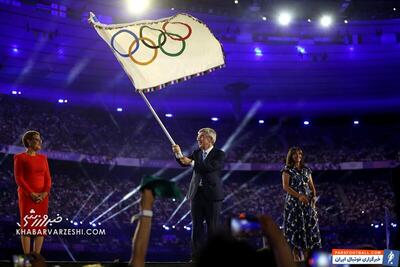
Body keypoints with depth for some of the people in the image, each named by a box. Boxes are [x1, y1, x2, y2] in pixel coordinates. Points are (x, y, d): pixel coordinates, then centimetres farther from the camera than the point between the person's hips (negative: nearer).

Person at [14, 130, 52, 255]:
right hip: (27, 196, -5)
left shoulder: (43, 158, 12)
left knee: (41, 226, 1)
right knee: (27, 225, -6)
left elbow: (47, 178, 8)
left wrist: (45, 193, -9)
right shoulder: (20, 157, -3)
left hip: (42, 196, 5)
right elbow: (18, 179, -10)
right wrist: (31, 194, -18)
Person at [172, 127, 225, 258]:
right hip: (196, 193, 5)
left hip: (212, 194, -5)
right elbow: (184, 162, 2)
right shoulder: (196, 153, 13)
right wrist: (178, 154, -18)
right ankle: (196, 256, 11)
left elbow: (211, 167, -20)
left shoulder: (219, 154, -4)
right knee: (197, 226, 6)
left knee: (212, 227, 0)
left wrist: (192, 163, -20)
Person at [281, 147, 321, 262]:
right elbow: (285, 186, -12)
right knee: (295, 228, -6)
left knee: (309, 226, 0)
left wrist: (314, 196, -6)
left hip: (308, 202, 5)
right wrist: (299, 196, -22)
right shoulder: (287, 170, -1)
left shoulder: (306, 170, 14)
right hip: (294, 203, -5)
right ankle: (296, 256, -2)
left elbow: (312, 186, 13)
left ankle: (306, 256, 4)